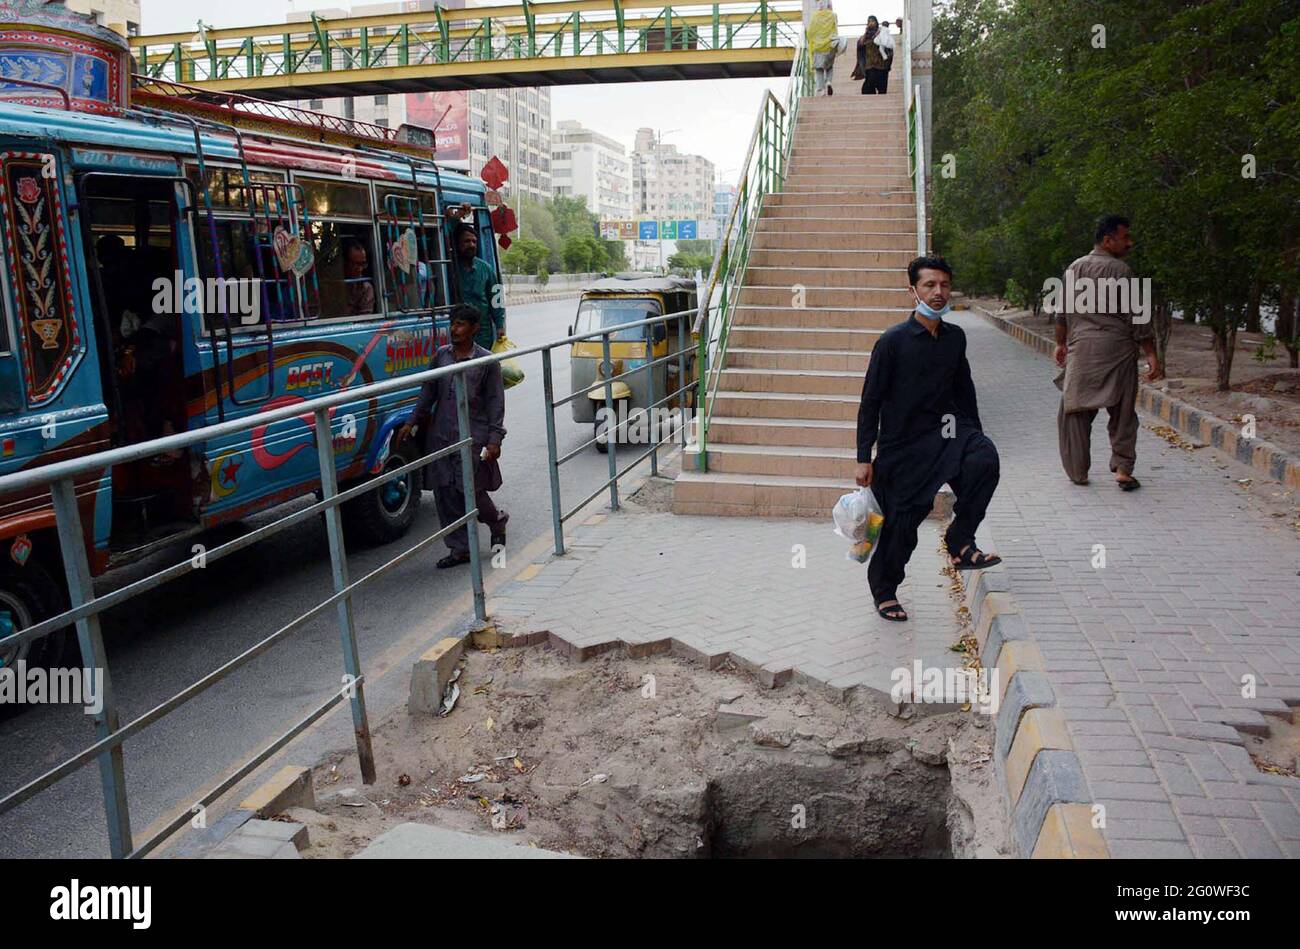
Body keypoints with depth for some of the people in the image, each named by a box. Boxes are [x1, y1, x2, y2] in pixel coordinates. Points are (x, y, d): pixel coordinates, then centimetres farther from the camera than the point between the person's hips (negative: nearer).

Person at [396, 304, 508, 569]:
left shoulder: (487, 361, -4)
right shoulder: (441, 355, 8)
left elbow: (496, 403, -4)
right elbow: (428, 392, 15)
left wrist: (494, 439, -10)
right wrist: (411, 423, 10)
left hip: (472, 435, -5)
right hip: (441, 435, 5)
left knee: (469, 490, -7)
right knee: (445, 493, 4)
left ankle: (497, 521, 25)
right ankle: (461, 549, 15)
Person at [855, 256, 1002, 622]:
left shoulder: (955, 337, 4)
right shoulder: (893, 340, -11)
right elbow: (870, 402, -8)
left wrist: (976, 438, 17)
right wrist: (864, 459, -10)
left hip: (945, 432, 4)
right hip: (902, 444, -4)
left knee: (984, 460, -27)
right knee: (900, 522, 2)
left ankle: (959, 543, -12)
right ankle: (884, 591, 25)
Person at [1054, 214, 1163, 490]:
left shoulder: (1074, 268, 8)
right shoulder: (1120, 270, -5)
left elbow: (1062, 312, 14)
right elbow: (1136, 317, -8)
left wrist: (1061, 344, 26)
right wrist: (1152, 355, -5)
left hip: (1081, 348, 3)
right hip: (1118, 348, -3)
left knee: (1075, 411, 9)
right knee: (1122, 413, 7)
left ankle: (1078, 472, 12)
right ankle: (1123, 469, 4)